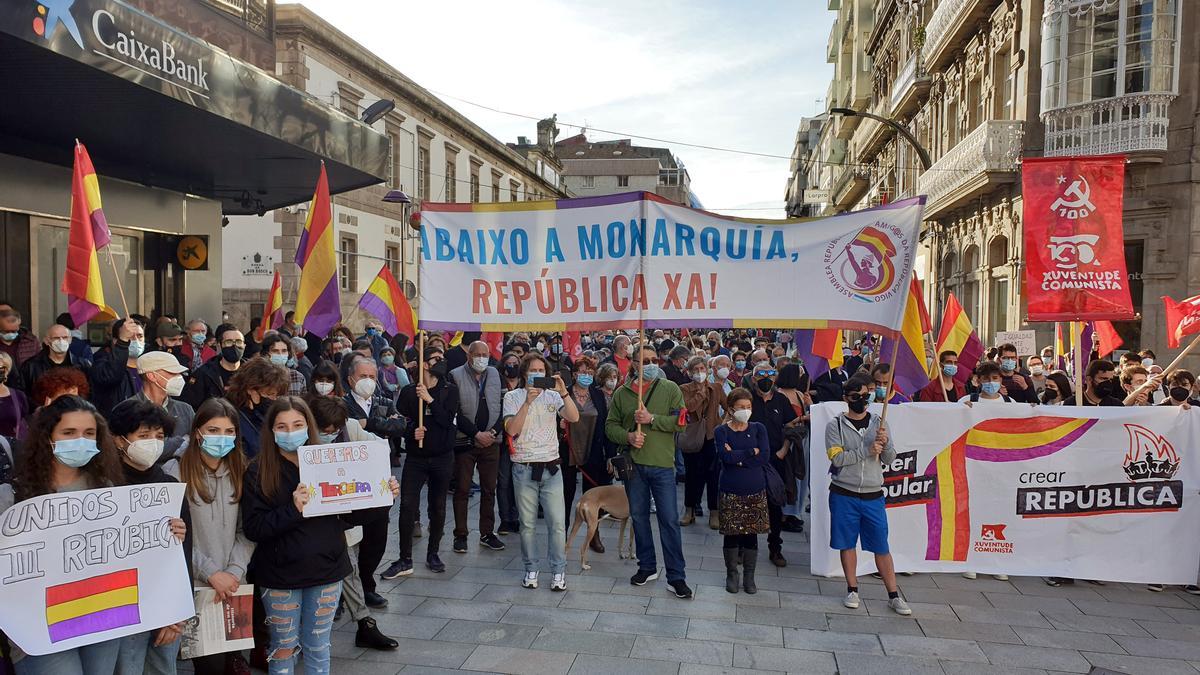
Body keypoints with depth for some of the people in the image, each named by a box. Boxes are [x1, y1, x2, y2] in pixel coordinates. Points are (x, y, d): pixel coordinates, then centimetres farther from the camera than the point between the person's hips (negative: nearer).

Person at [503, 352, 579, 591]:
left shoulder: (552, 396, 6)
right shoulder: (513, 397, 1)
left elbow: (574, 418, -9)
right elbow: (511, 430, -13)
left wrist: (563, 392, -20)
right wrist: (528, 401, -20)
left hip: (551, 467, 1)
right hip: (524, 469, -1)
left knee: (557, 523, -1)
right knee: (527, 524, 8)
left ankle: (558, 571, 11)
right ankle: (531, 569, 22)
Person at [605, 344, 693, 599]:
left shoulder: (670, 389, -2)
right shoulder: (621, 393, 5)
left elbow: (681, 422, -10)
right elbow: (610, 425, 6)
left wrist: (652, 419, -19)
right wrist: (627, 436, -13)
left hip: (662, 464, -3)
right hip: (633, 464, 3)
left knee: (669, 520, -2)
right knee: (638, 517, 13)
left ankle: (676, 576, 7)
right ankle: (647, 567, 29)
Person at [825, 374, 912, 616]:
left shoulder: (878, 424, 5)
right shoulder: (836, 425, -4)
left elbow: (890, 459, 3)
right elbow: (837, 458, -15)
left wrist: (885, 444, -18)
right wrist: (868, 451, -18)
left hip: (873, 496, 2)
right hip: (844, 495, -2)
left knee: (882, 547, 6)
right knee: (847, 543, 9)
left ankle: (894, 596, 15)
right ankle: (852, 591, 23)